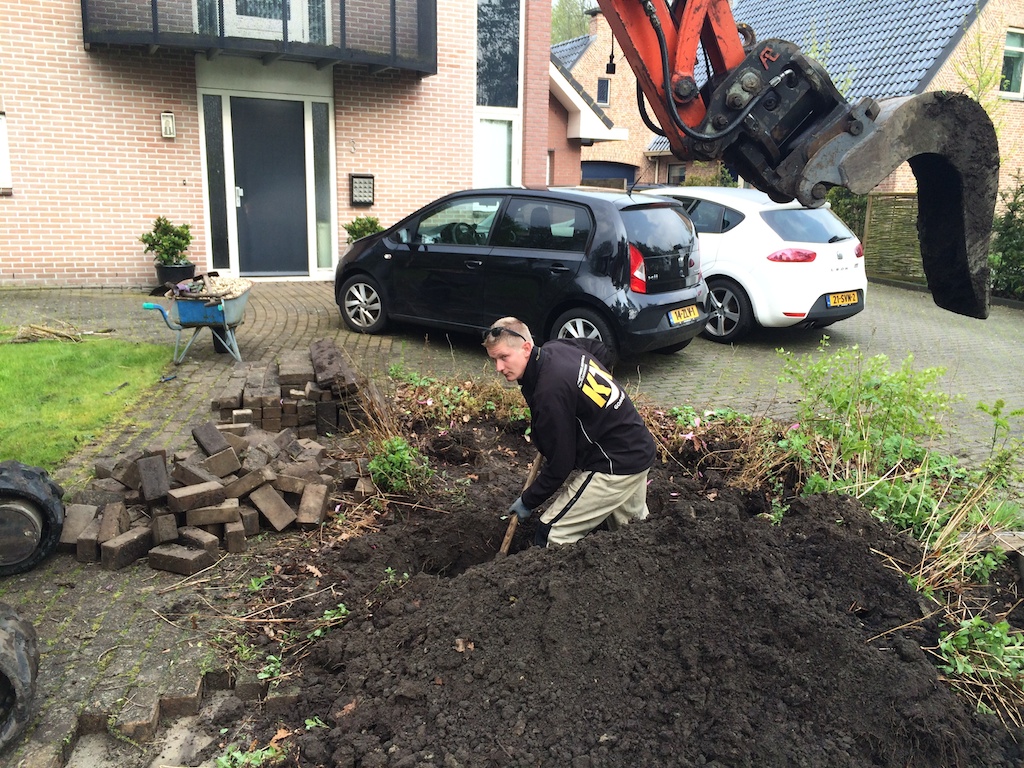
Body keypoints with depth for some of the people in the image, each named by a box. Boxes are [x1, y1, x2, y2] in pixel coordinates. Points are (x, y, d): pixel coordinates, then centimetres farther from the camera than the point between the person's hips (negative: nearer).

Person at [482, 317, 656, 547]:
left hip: (617, 466, -10)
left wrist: (528, 502, -6)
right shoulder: (557, 346, -3)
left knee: (552, 534, -8)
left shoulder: (550, 393, -30)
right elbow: (599, 349, 20)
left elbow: (560, 463, -21)